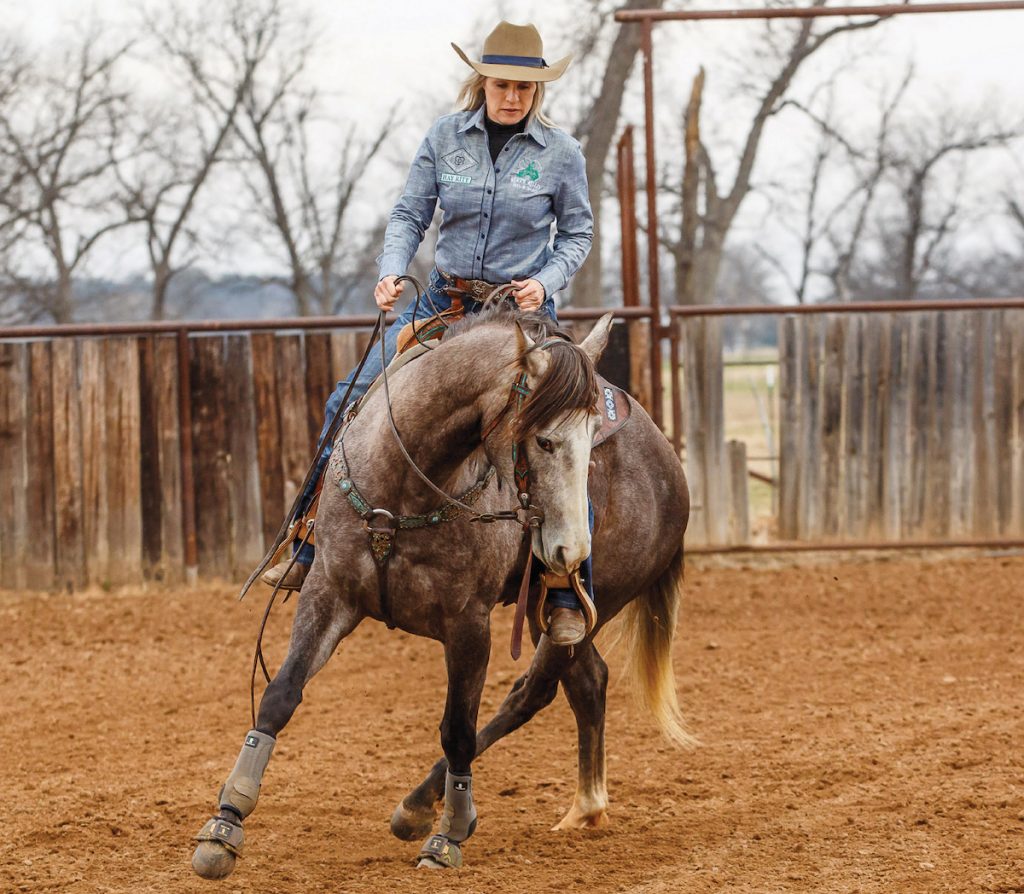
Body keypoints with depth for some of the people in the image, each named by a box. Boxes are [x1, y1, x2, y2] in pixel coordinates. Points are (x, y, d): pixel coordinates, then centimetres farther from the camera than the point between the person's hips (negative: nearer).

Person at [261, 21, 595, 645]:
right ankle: (311, 549, 8)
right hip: (446, 301, 3)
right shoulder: (446, 137, 0)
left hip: (523, 311, -3)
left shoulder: (561, 153, -5)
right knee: (351, 404, -5)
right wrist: (392, 270, -14)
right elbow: (410, 216, 4)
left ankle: (569, 595, -10)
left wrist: (545, 281, -13)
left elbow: (578, 234, 5)